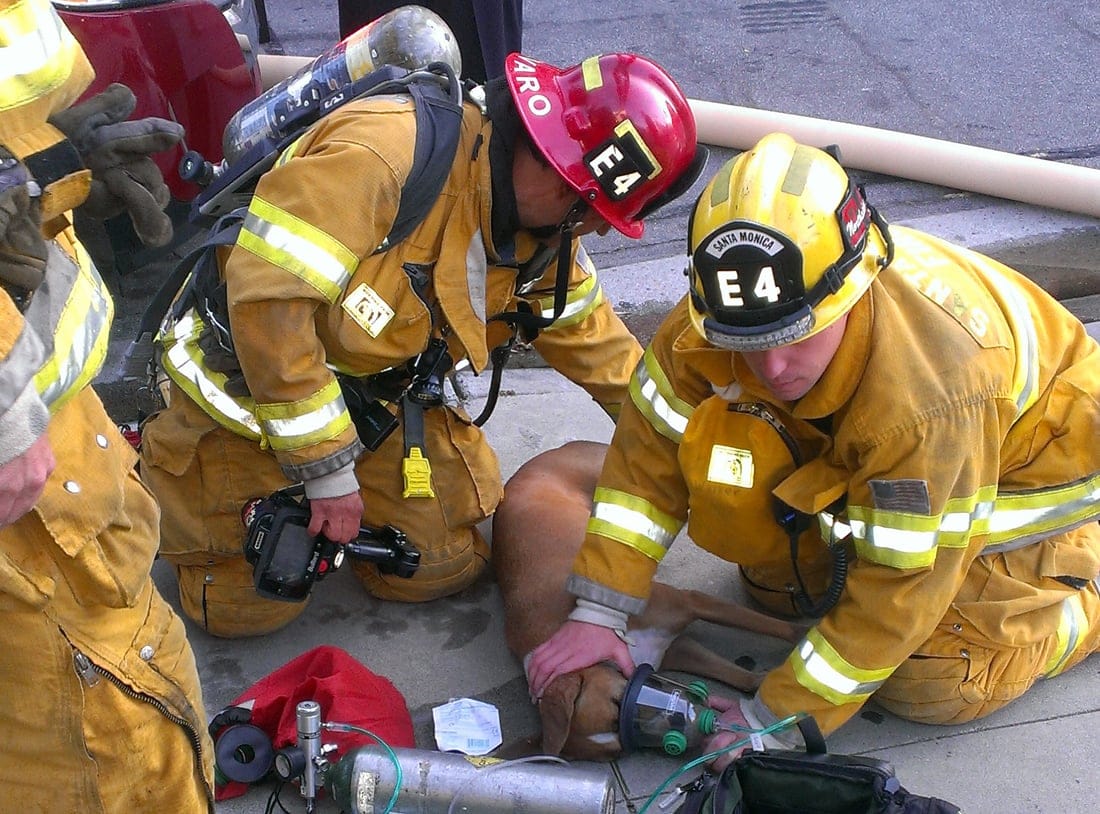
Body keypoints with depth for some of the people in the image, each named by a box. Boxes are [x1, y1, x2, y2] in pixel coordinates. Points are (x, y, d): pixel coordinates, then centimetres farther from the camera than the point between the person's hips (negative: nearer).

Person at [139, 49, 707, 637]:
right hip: (246, 391, -6)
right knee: (248, 608, 1)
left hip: (379, 402, 7)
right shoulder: (389, 152, -34)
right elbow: (266, 296, -36)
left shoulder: (542, 239, -7)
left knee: (444, 570, 3)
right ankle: (164, 466, 24)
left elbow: (592, 340, 8)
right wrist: (325, 467, -28)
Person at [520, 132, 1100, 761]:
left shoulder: (930, 395, -43)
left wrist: (772, 720, -27)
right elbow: (650, 449, -18)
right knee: (722, 448, -14)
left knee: (934, 684, -13)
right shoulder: (720, 317, -29)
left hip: (1024, 462, -5)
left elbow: (899, 589, -33)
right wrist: (598, 613, -21)